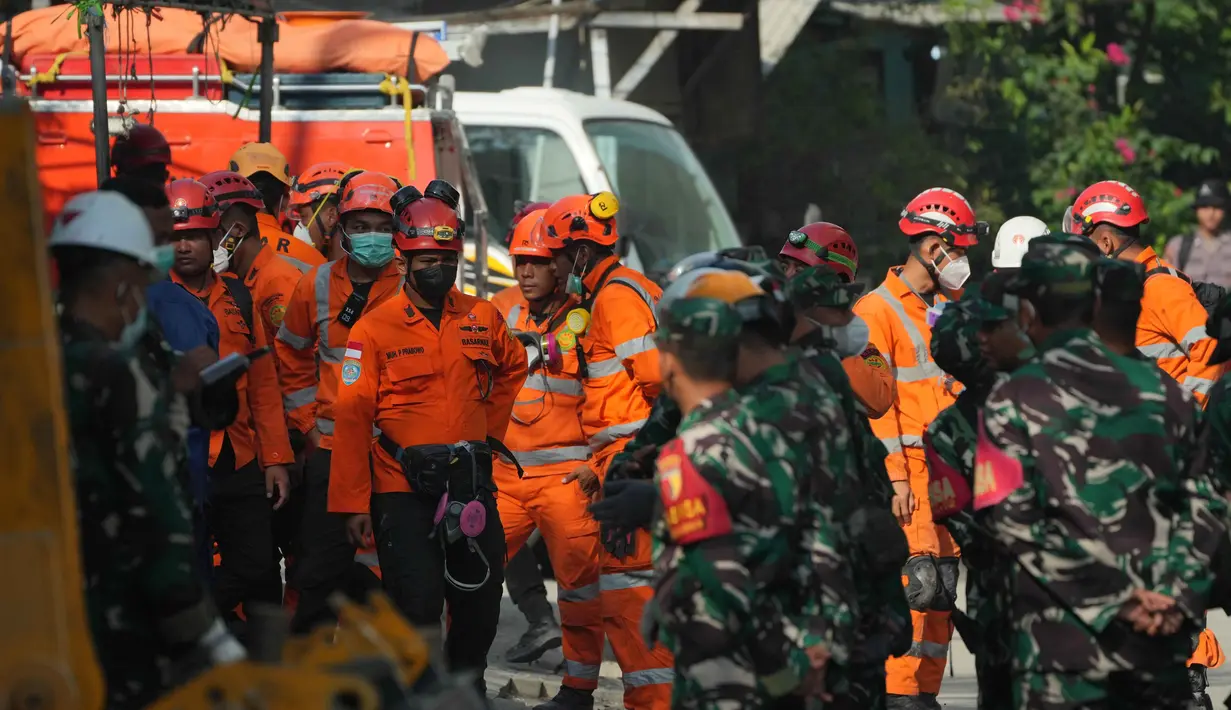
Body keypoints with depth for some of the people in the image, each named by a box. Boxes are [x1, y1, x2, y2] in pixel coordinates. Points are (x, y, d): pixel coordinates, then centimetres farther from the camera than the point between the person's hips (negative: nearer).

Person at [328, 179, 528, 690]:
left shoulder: (482, 318, 6)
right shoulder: (374, 329, -6)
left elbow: (513, 369, 27)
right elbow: (352, 418, -7)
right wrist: (353, 502, -11)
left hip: (470, 480, 4)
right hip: (403, 488, -4)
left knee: (480, 599, 11)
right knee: (416, 606, -7)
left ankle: (467, 686, 29)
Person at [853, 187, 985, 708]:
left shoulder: (948, 308, 18)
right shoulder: (877, 311, -6)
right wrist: (895, 476, -18)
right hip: (907, 467, -8)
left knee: (944, 585, 6)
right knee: (917, 580, -15)